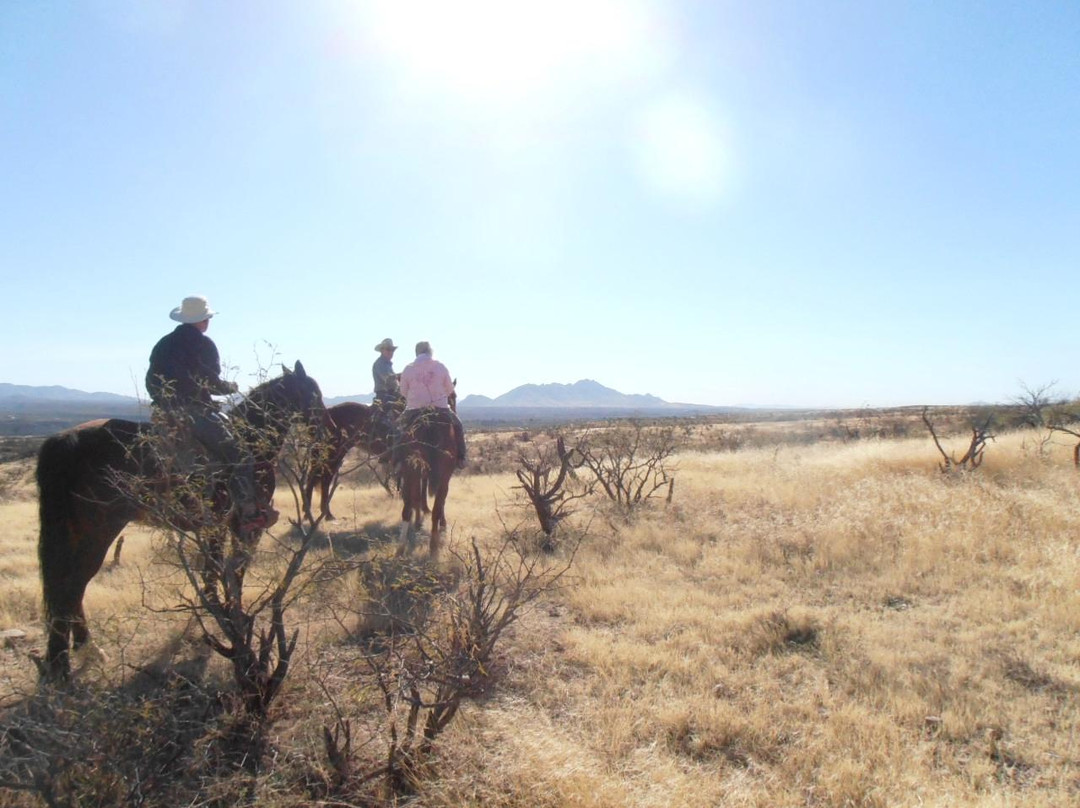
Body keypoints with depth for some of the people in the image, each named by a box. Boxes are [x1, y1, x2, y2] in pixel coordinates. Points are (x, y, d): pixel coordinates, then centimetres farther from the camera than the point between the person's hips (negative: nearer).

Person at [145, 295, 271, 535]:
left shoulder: (163, 345, 14)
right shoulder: (204, 344, -6)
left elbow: (151, 382, 16)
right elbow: (213, 384, -9)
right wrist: (231, 387, 9)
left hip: (166, 414, 8)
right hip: (197, 412, -8)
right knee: (239, 457, -6)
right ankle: (249, 514, -12)